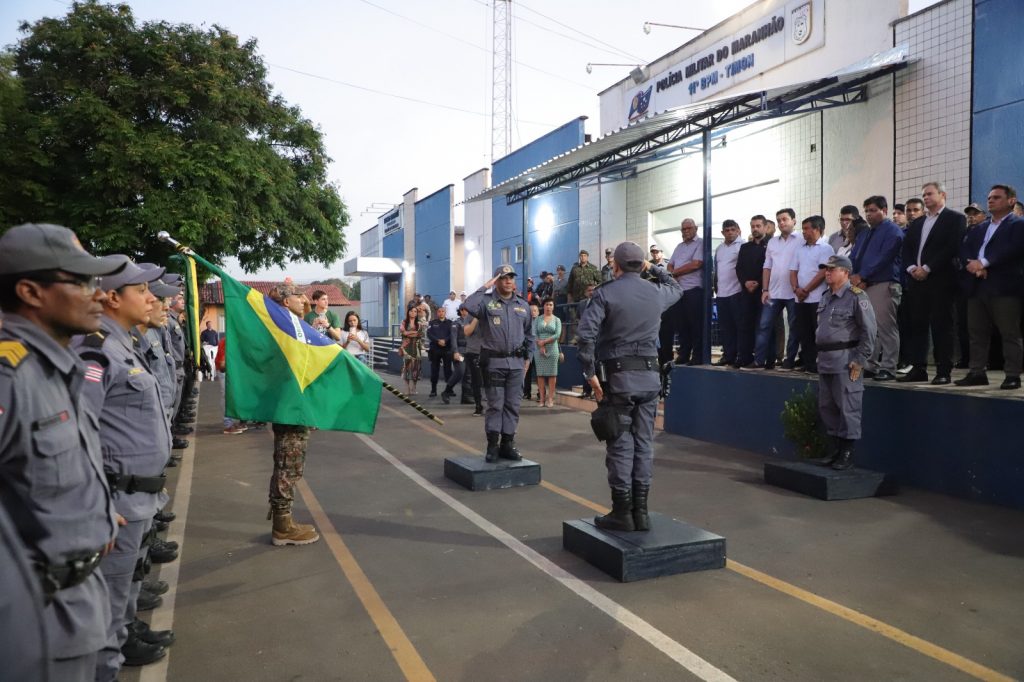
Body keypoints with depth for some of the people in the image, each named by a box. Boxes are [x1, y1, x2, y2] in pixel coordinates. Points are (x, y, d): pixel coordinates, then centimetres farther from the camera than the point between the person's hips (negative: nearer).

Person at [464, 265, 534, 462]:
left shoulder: (522, 305, 12)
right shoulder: (487, 301, -2)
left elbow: (529, 333, 20)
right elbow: (469, 306, -25)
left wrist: (527, 355, 15)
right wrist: (485, 287, -16)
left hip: (516, 362, 4)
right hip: (494, 361, -4)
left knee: (512, 405, 6)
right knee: (495, 404, -1)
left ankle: (507, 444, 14)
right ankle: (492, 445, 6)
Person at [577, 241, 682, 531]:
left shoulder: (605, 293, -5)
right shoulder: (656, 292, 8)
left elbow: (586, 335, -16)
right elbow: (676, 288, 33)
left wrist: (590, 373, -11)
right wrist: (655, 268, 41)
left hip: (618, 376, -4)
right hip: (649, 376, 4)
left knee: (620, 444, 1)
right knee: (643, 443, 9)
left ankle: (622, 512, 5)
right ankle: (641, 510, 14)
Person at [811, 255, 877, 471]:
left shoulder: (856, 296, -10)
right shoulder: (825, 297, 15)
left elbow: (869, 331, -11)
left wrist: (860, 360, -13)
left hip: (846, 361, -9)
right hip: (824, 361, 9)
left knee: (848, 408, -3)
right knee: (826, 407, 13)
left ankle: (847, 453, 6)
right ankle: (835, 449, 25)